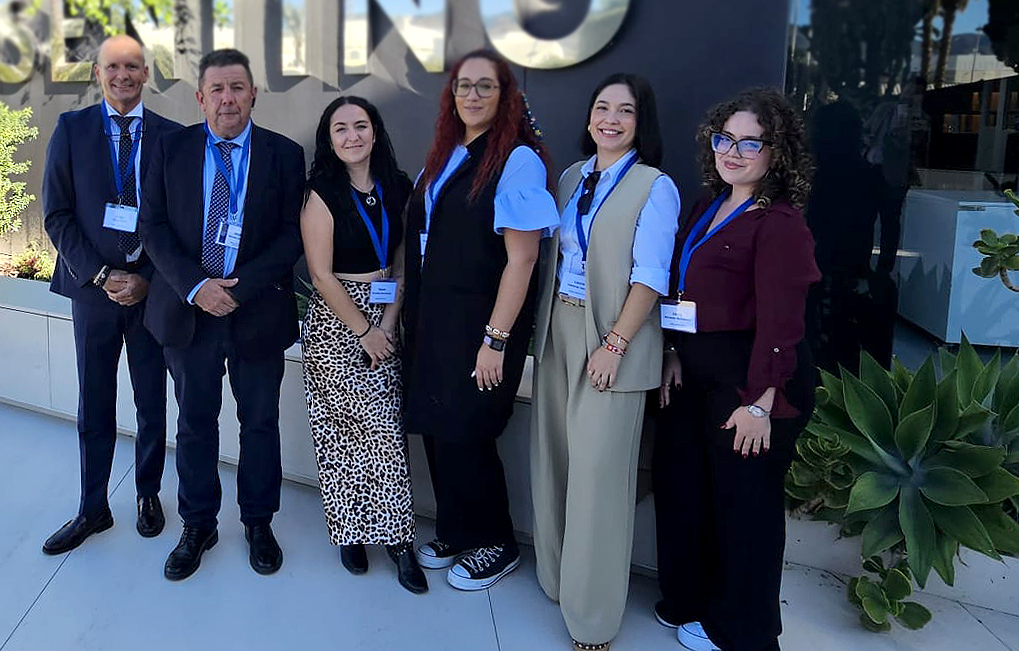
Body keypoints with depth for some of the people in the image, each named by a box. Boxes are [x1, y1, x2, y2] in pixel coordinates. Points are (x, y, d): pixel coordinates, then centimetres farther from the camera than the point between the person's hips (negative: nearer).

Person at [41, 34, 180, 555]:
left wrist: (148, 279, -10)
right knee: (94, 406, 9)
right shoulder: (71, 129, 3)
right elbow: (57, 214, 0)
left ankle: (149, 495, 29)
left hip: (153, 290, 0)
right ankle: (93, 508, 24)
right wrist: (100, 275, -10)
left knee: (153, 403, 10)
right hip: (93, 286, 1)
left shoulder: (172, 136, 1)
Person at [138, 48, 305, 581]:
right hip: (188, 308, 1)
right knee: (195, 422, 12)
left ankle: (258, 522, 28)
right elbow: (154, 226, 0)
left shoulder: (284, 154, -1)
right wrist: (195, 287, -14)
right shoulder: (171, 149, 3)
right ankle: (197, 526, 29)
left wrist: (239, 288, -16)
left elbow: (292, 234, -6)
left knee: (260, 422, 10)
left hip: (258, 311, -1)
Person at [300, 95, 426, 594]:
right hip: (336, 321, -4)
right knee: (381, 429, -7)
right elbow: (322, 275, -10)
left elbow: (403, 261, 7)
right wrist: (364, 331, -10)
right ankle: (350, 530, 10)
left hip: (384, 319, 4)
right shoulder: (322, 194, -7)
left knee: (386, 429, 0)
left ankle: (390, 533, 12)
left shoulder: (397, 187, 6)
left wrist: (389, 322, -4)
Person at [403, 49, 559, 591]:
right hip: (432, 320, 7)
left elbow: (521, 257, -17)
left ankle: (495, 546, 24)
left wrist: (496, 339, -19)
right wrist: (415, 317, 11)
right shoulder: (442, 159, 11)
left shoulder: (518, 160, -12)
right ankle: (455, 533, 33)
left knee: (464, 435, 2)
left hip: (480, 323, -7)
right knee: (437, 429, 13)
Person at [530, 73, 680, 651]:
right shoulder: (572, 178, 12)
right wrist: (545, 327, 8)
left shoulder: (654, 187, -7)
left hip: (612, 339, -6)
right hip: (558, 329, 6)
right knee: (555, 457, 13)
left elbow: (649, 277, -13)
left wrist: (614, 344, -19)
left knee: (598, 469, -4)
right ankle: (559, 574, 32)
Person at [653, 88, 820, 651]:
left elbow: (779, 324, -20)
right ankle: (688, 600, 41)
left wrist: (760, 404, -21)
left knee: (743, 499, 7)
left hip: (750, 377, -9)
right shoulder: (708, 207, 10)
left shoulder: (779, 224, -17)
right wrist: (675, 353, 4)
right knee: (680, 483, 18)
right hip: (697, 371, 9)